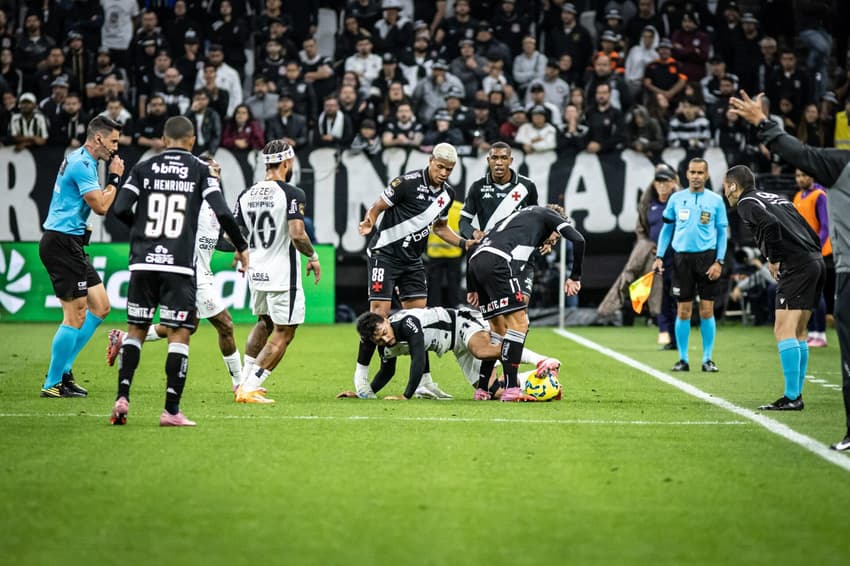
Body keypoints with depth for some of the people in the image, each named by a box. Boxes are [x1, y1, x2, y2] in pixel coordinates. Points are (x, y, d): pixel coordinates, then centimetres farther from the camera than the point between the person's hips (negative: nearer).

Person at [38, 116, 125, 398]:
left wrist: (113, 179, 9)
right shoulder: (82, 164, -16)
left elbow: (96, 201, 22)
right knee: (76, 316, -7)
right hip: (61, 244, -11)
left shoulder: (80, 161, 17)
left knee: (100, 306, 11)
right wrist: (115, 178, -7)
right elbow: (101, 206, -20)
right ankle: (53, 383, 0)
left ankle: (62, 369, 14)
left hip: (70, 244, 11)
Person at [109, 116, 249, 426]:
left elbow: (120, 209, -1)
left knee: (136, 329, 13)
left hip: (144, 262, 2)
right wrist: (241, 246, 7)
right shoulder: (201, 170, 2)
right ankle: (171, 410, -4)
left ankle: (122, 397, 1)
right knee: (179, 334, 1)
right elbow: (222, 212, -7)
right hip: (179, 265, -2)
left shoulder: (144, 168, 7)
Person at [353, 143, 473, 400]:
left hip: (412, 260, 7)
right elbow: (378, 207, -10)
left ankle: (424, 381, 7)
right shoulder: (407, 183, -16)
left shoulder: (447, 194, 6)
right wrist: (369, 222, -31)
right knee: (379, 313, -10)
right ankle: (361, 376, 1)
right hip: (385, 254, -7)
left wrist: (465, 243, 8)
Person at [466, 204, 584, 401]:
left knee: (499, 329, 18)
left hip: (476, 262, 8)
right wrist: (575, 277, 11)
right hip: (498, 263, -8)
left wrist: (472, 288, 33)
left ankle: (482, 389, 20)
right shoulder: (546, 214, 20)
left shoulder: (517, 217, 38)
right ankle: (511, 389, -10)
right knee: (519, 322, -4)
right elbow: (578, 239, 3)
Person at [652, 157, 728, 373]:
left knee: (707, 310, -2)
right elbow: (667, 229, 12)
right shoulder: (676, 199, 7)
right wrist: (659, 256, 4)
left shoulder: (716, 200, 3)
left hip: (707, 258, -1)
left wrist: (719, 262, -5)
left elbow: (722, 233, 5)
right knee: (683, 310, 1)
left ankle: (707, 359, 7)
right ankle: (683, 359, 9)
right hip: (682, 257, 1)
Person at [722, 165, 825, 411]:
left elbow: (771, 224, -21)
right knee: (798, 332, 15)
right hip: (816, 262, 9)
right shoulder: (776, 198, 25)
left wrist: (774, 260, -10)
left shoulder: (746, 203, 0)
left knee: (784, 330, -10)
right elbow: (812, 233, 22)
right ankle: (796, 394, 17)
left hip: (797, 266, -9)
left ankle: (791, 397, -16)